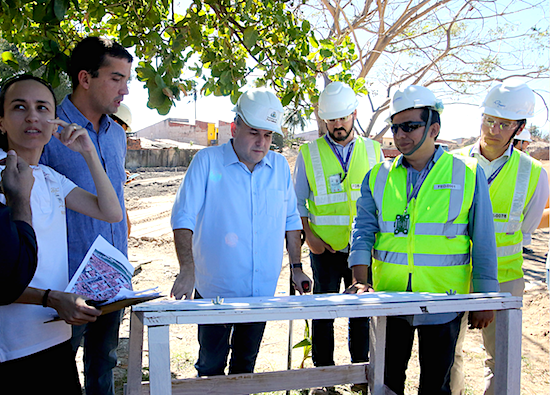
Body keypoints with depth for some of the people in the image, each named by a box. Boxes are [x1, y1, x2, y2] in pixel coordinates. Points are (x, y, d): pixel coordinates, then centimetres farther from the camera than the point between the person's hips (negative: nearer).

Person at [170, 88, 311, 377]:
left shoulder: (280, 166, 5)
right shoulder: (207, 161, -7)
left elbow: (291, 220, 14)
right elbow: (183, 218, -13)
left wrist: (296, 267, 10)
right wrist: (187, 270, -24)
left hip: (262, 290, 4)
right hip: (215, 289, -3)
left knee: (246, 364, 18)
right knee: (211, 366, 8)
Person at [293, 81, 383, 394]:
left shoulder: (373, 151, 6)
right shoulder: (309, 154, 2)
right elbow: (298, 201, 6)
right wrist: (309, 236, -5)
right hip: (325, 248, -1)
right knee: (323, 312, 5)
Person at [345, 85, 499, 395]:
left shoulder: (468, 174, -2)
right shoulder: (378, 177, 4)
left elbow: (483, 242, -1)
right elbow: (364, 230, -1)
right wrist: (361, 280, -15)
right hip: (389, 297, 2)